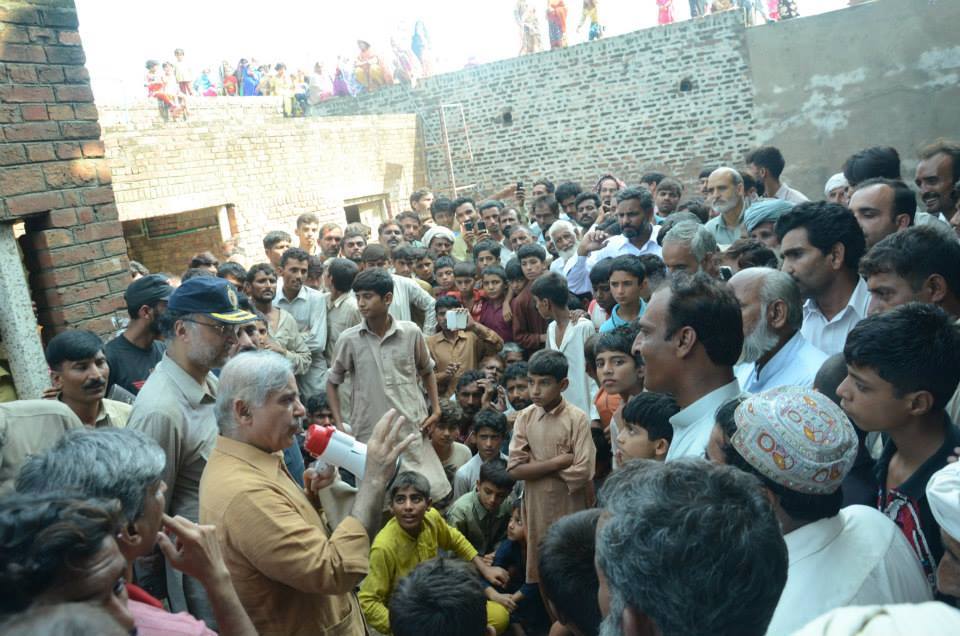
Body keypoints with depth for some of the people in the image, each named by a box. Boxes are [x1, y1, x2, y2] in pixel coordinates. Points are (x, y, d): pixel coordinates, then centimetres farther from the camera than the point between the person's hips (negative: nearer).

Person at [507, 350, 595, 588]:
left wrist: (537, 466, -9)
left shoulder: (577, 418, -12)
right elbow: (515, 469, -8)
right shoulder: (525, 417, -1)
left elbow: (582, 473, -18)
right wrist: (558, 462, -15)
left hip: (569, 508, -3)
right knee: (538, 570, 14)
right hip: (536, 507, 3)